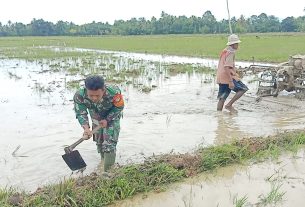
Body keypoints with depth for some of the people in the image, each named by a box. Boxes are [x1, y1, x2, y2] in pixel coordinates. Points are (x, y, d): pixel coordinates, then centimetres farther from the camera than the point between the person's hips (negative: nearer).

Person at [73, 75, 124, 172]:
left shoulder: (114, 92, -42)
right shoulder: (79, 96, -36)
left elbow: (119, 107, -22)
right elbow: (80, 113, -27)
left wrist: (107, 120, -25)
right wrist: (86, 128, -44)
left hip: (112, 115, -3)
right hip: (96, 116, 3)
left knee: (109, 143, -11)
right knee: (99, 140, 17)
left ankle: (108, 170, -2)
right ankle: (103, 160, 41)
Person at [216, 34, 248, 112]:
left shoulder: (225, 51, 17)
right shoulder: (230, 53, -13)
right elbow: (227, 68, -23)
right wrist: (231, 82, -26)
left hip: (220, 78, 10)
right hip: (227, 77, -10)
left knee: (222, 98, 11)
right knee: (243, 89, -4)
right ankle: (229, 105, -5)